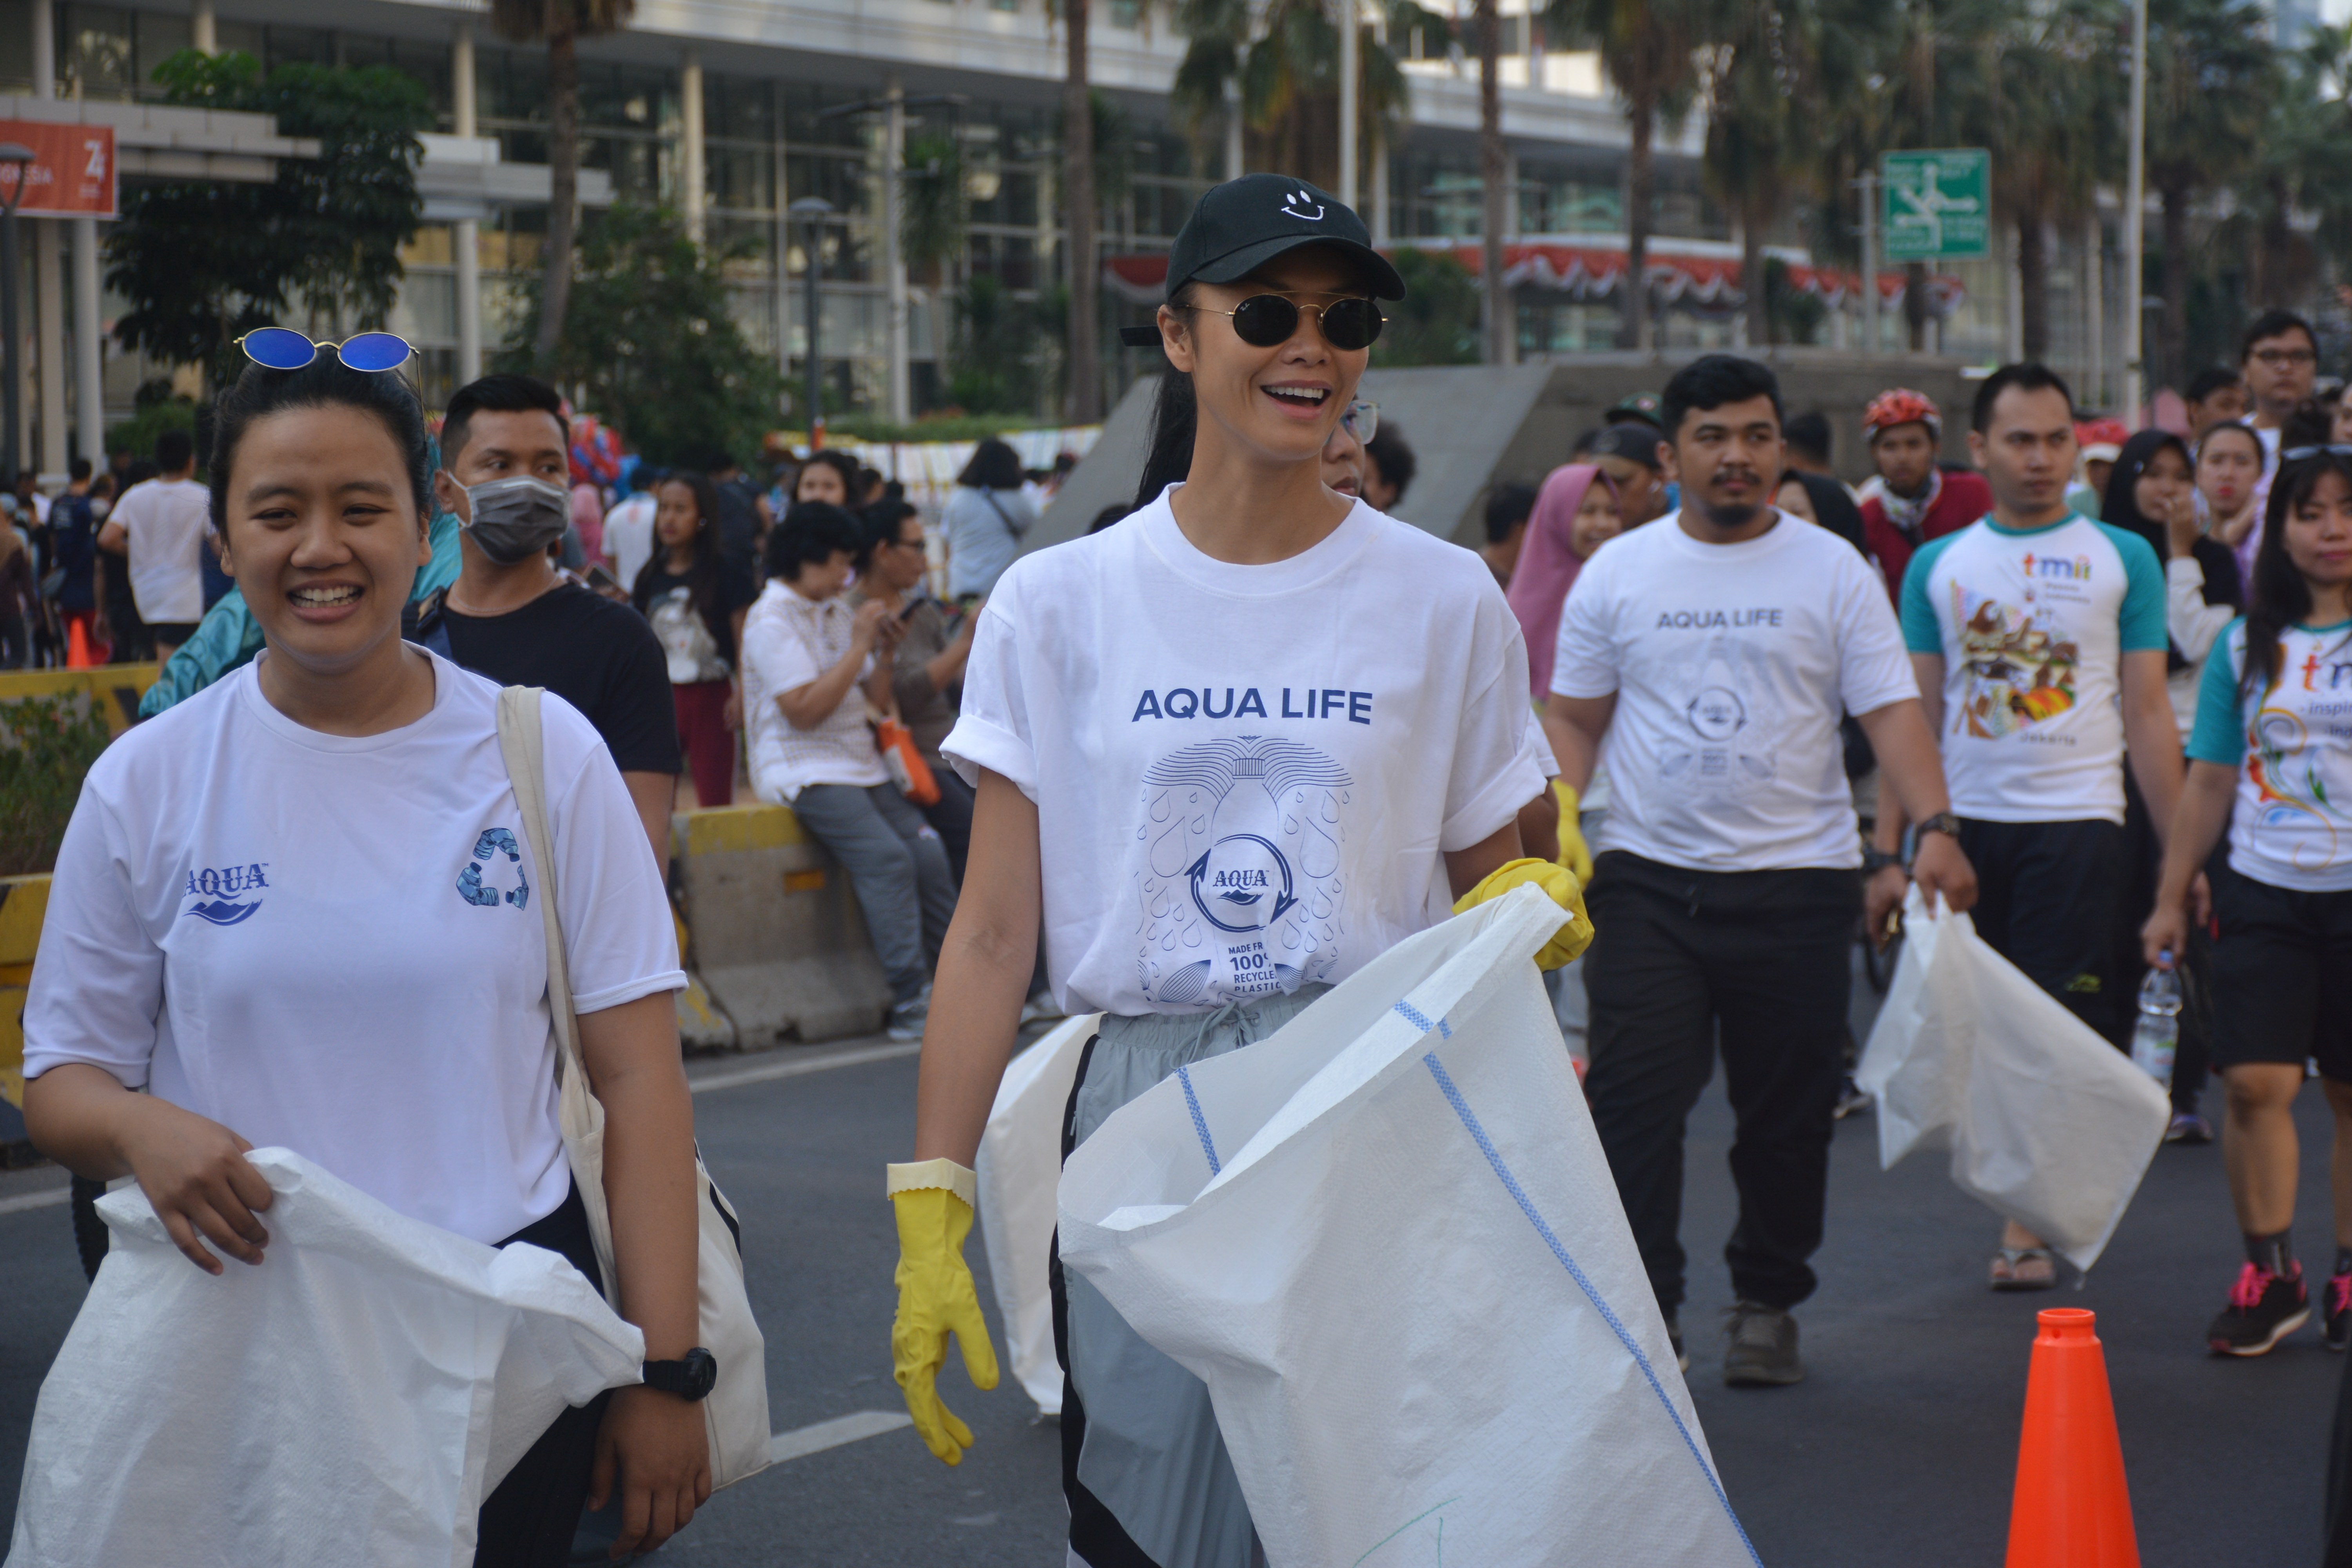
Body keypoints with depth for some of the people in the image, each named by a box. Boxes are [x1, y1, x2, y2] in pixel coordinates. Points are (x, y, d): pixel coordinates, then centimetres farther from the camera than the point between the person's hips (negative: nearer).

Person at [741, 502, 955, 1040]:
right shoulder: (772, 621, -7)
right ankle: (912, 1000, -26)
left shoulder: (837, 611, 18)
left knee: (927, 851, -12)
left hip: (860, 765, 8)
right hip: (804, 769, -8)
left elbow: (876, 701, 20)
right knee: (886, 857, -26)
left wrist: (885, 651, 2)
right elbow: (805, 710, -18)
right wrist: (858, 647, -13)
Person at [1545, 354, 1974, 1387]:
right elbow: (1573, 719, 11)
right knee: (1634, 1097, -10)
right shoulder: (1618, 573, 7)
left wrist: (1935, 825, -17)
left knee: (1787, 1110, 6)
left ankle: (1768, 1304, 21)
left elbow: (1891, 711, -2)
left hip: (1796, 878, 0)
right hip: (1647, 876, 0)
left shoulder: (1832, 573, 3)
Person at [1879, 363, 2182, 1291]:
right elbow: (1914, 716, 11)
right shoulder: (1938, 565, 9)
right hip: (1963, 821, 2)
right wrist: (1887, 848, 5)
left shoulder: (2123, 559, 5)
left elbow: (2148, 712, 5)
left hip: (2077, 819, -2)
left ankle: (2030, 1227, -2)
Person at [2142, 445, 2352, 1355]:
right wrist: (2172, 898, 10)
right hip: (2265, 893, 2)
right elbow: (2210, 780, 11)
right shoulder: (2248, 646, 8)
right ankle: (2270, 1276, 3)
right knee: (2255, 1082, -8)